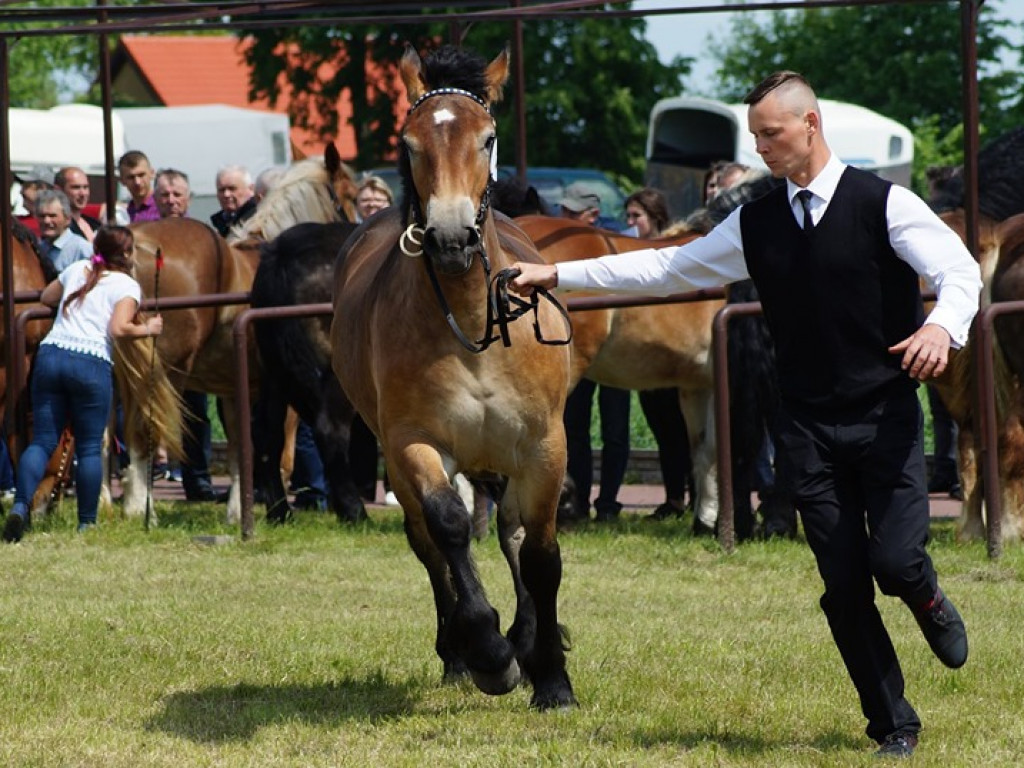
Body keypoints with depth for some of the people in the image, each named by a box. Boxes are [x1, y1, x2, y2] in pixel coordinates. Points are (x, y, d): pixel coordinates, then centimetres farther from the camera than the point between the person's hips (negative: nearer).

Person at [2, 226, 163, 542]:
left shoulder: (77, 270, 19)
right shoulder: (127, 285, 4)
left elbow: (46, 298, 33)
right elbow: (119, 328, -10)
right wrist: (148, 329, 6)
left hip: (50, 353, 4)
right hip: (91, 362, -4)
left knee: (42, 441, 4)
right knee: (90, 447, 6)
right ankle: (87, 522, 8)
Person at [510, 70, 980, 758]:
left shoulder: (884, 204, -5)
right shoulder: (756, 224, 10)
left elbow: (961, 270, -13)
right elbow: (666, 268, 15)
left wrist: (941, 325, -35)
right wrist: (555, 275, 13)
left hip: (886, 417, -4)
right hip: (811, 428, 4)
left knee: (895, 561, -15)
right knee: (844, 583, 0)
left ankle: (928, 599, 23)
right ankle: (893, 724, 12)